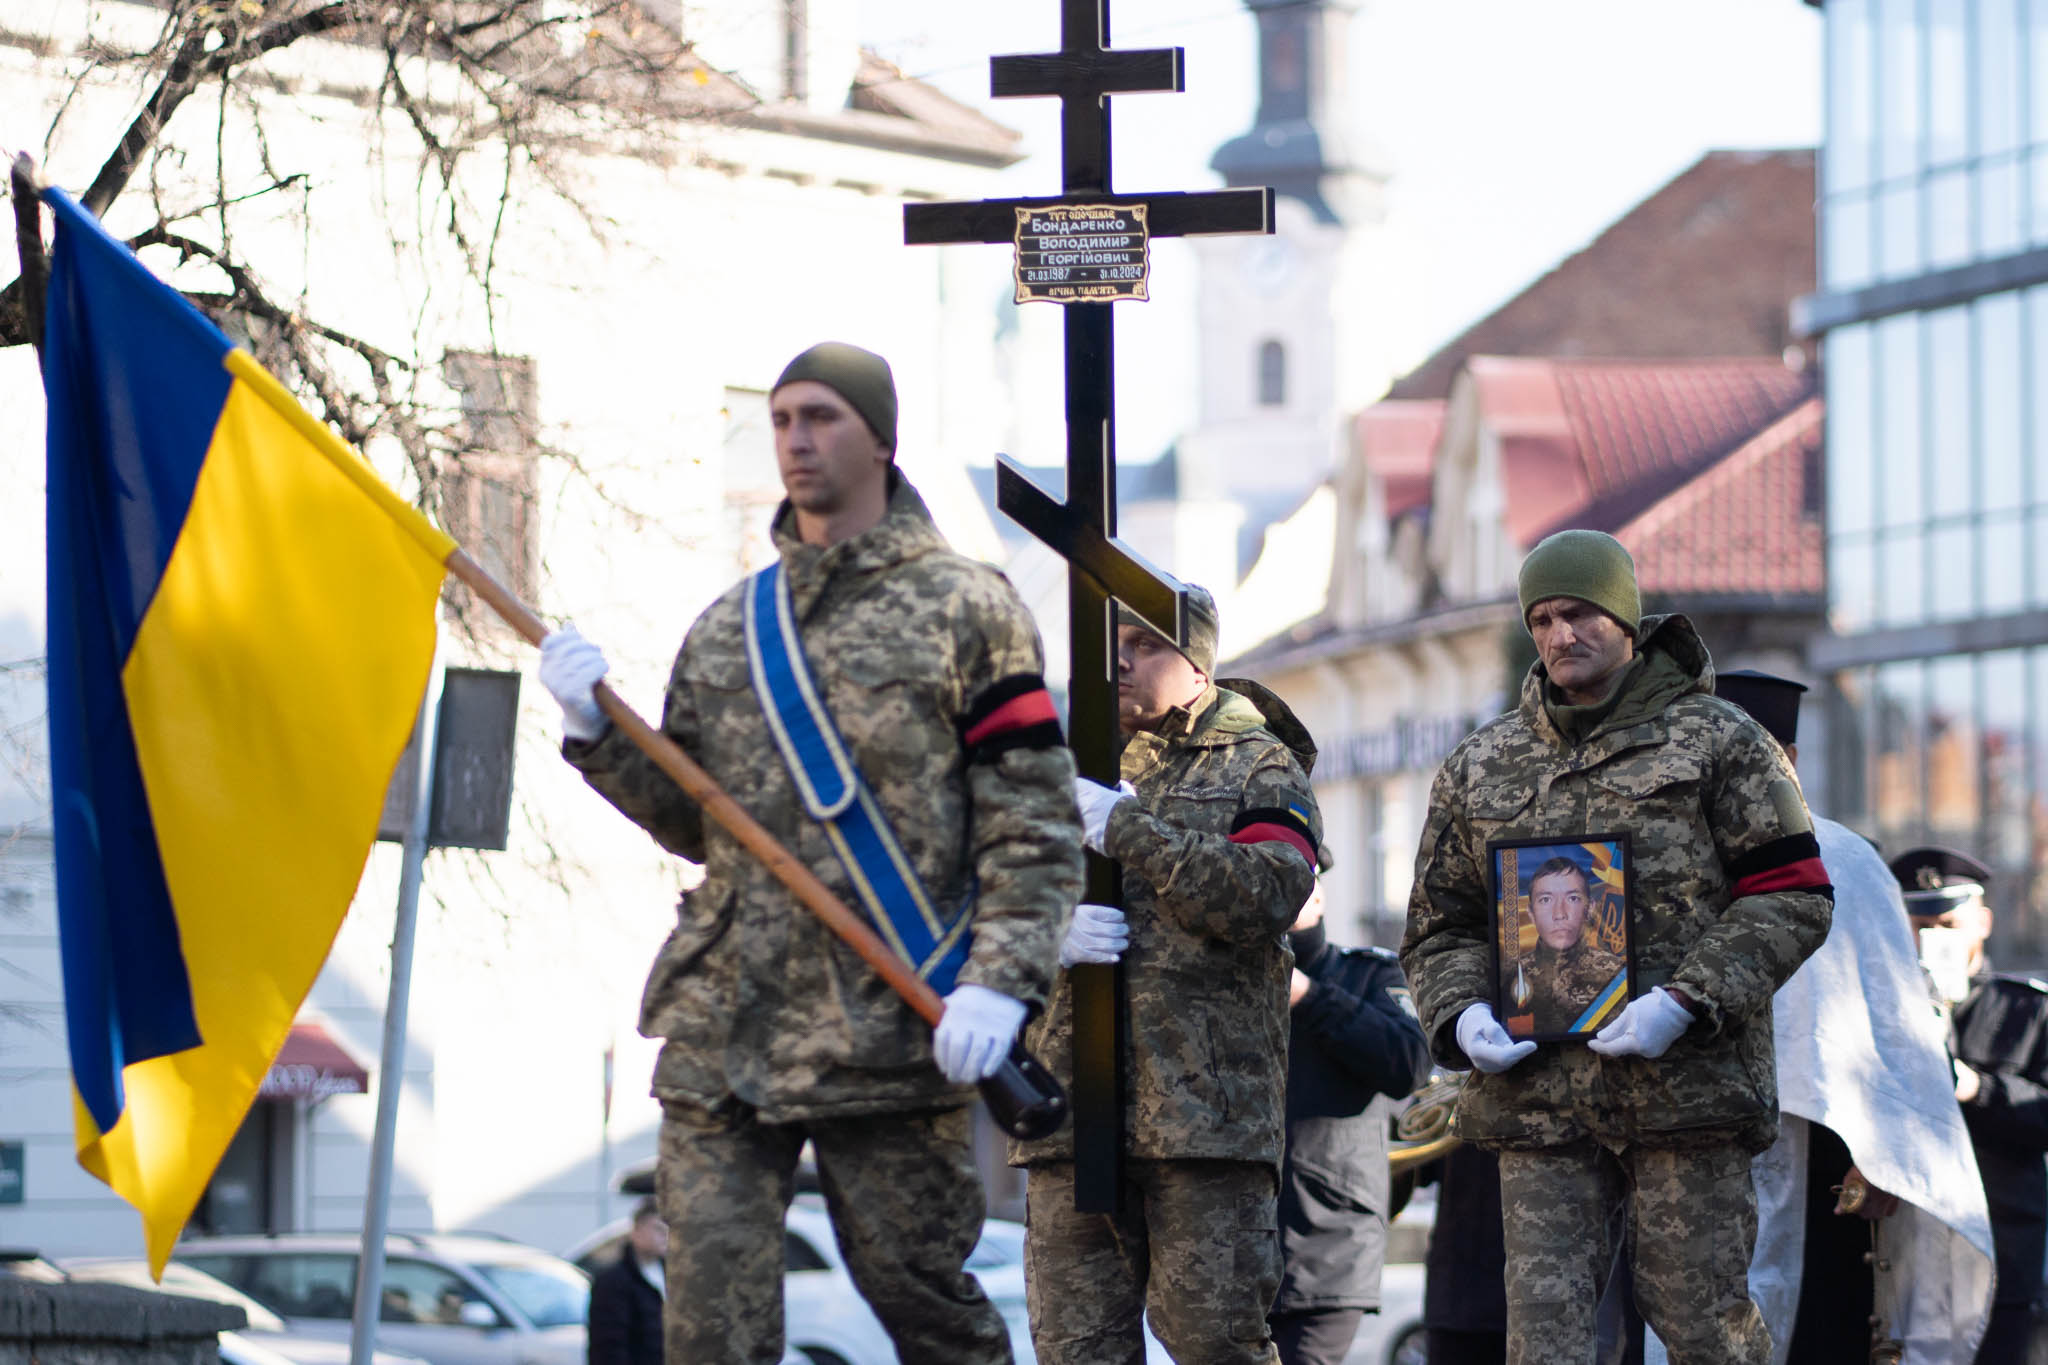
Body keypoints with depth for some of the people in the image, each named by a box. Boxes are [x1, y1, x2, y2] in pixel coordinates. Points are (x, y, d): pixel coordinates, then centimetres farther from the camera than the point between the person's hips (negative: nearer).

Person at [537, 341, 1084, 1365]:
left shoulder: (964, 609, 3)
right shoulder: (728, 627, 17)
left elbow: (1034, 826, -2)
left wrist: (997, 985, -14)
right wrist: (596, 733, 3)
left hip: (890, 1035, -4)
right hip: (722, 1026, 4)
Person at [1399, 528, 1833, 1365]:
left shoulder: (1717, 741, 5)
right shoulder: (1480, 766, 16)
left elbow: (1793, 897, -1)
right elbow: (1439, 926, 20)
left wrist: (1685, 1001, -14)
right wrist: (1462, 1015, -3)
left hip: (1685, 1077, -3)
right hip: (1537, 1091, 3)